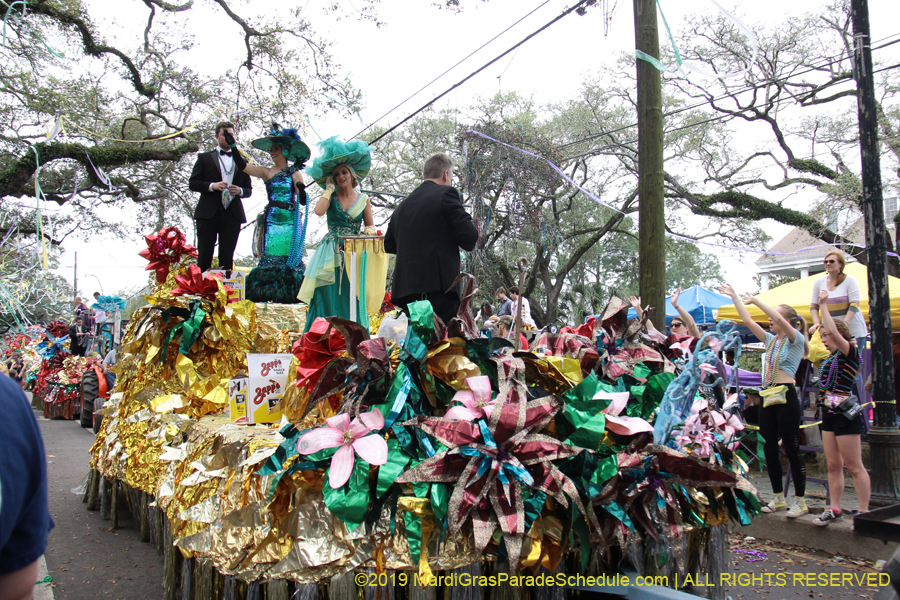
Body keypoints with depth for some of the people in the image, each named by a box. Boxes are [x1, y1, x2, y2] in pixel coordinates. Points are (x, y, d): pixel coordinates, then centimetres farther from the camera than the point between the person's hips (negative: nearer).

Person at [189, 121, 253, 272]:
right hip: (208, 214, -1)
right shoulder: (205, 158, 12)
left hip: (232, 215, 1)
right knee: (204, 256, -2)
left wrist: (239, 191, -7)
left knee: (227, 257, 0)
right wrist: (212, 186, -11)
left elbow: (248, 190, 16)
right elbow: (192, 183, 6)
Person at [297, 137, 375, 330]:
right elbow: (319, 211, -16)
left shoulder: (363, 199, 8)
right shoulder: (331, 197, 5)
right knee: (328, 298, -5)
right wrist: (329, 187, -4)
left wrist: (369, 231, -12)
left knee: (351, 299, -1)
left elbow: (371, 226, 13)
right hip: (330, 254, -1)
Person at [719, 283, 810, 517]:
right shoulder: (771, 340, 16)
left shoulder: (796, 339, -4)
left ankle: (800, 501, 5)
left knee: (791, 449, -3)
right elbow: (748, 321, 16)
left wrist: (756, 300, -15)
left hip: (786, 396, -8)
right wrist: (735, 298, 15)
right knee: (769, 448, 9)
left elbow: (779, 318, -21)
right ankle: (778, 498, 20)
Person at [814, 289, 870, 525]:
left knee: (855, 467, -3)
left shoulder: (850, 353, -9)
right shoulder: (830, 358, 13)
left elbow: (835, 334, -25)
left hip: (845, 414, -8)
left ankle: (864, 512, 4)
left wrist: (824, 306, -18)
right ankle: (834, 509, 16)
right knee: (833, 465, 10)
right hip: (828, 414, 8)